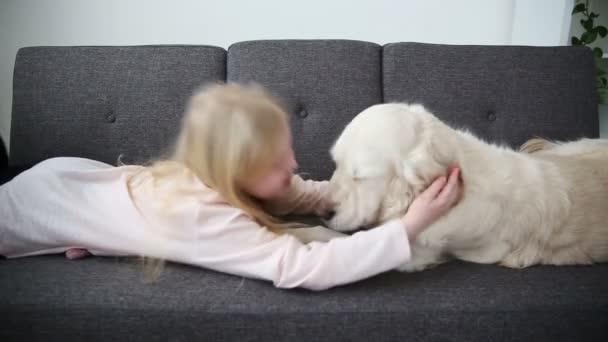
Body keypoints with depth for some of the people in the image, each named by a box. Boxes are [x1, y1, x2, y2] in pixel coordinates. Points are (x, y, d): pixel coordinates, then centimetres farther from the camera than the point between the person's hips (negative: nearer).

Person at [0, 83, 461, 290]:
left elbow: (308, 195, -9)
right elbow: (306, 268, -55)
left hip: (68, 178, 5)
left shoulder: (213, 175, -21)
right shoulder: (206, 216, -45)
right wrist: (408, 227, -52)